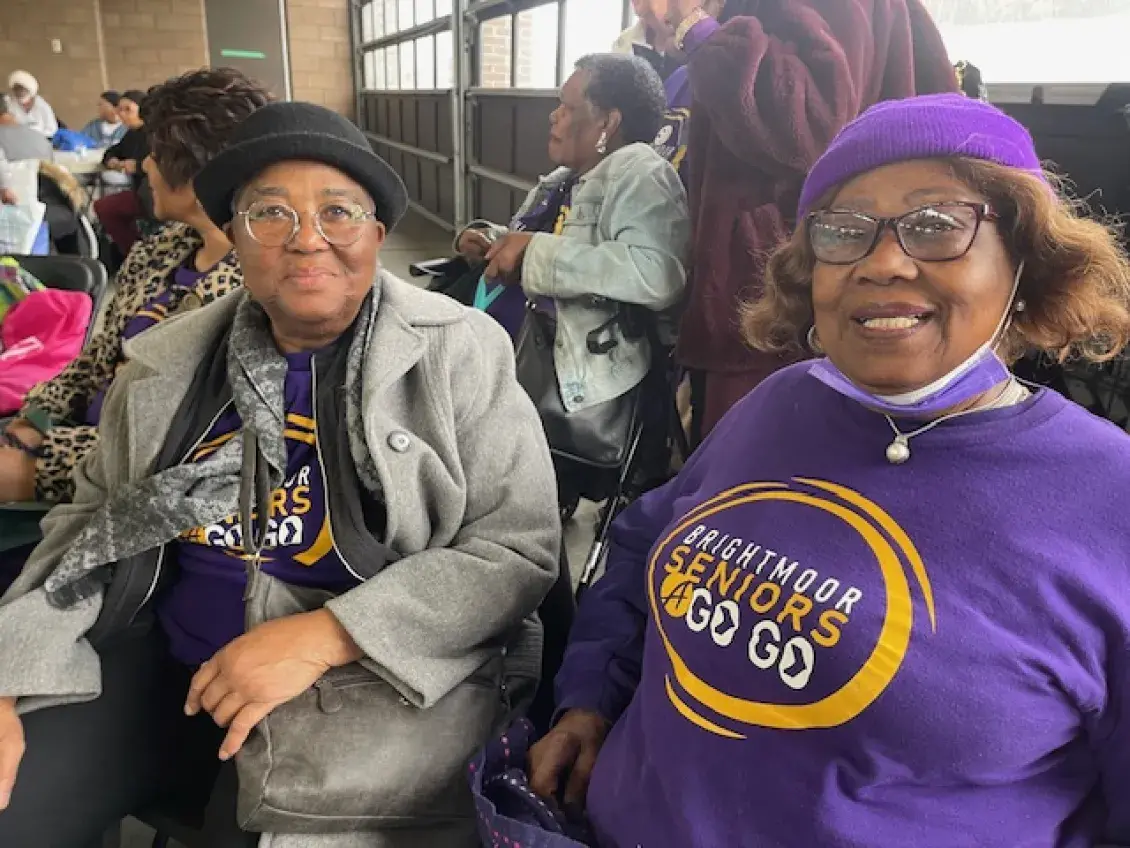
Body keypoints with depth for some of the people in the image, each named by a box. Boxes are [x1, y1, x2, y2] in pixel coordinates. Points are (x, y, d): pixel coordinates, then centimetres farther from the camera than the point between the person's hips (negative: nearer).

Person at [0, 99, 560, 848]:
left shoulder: (459, 354, -9)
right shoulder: (171, 362, 4)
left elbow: (520, 547, -14)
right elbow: (95, 521, 13)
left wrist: (325, 636, -24)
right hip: (164, 667, 4)